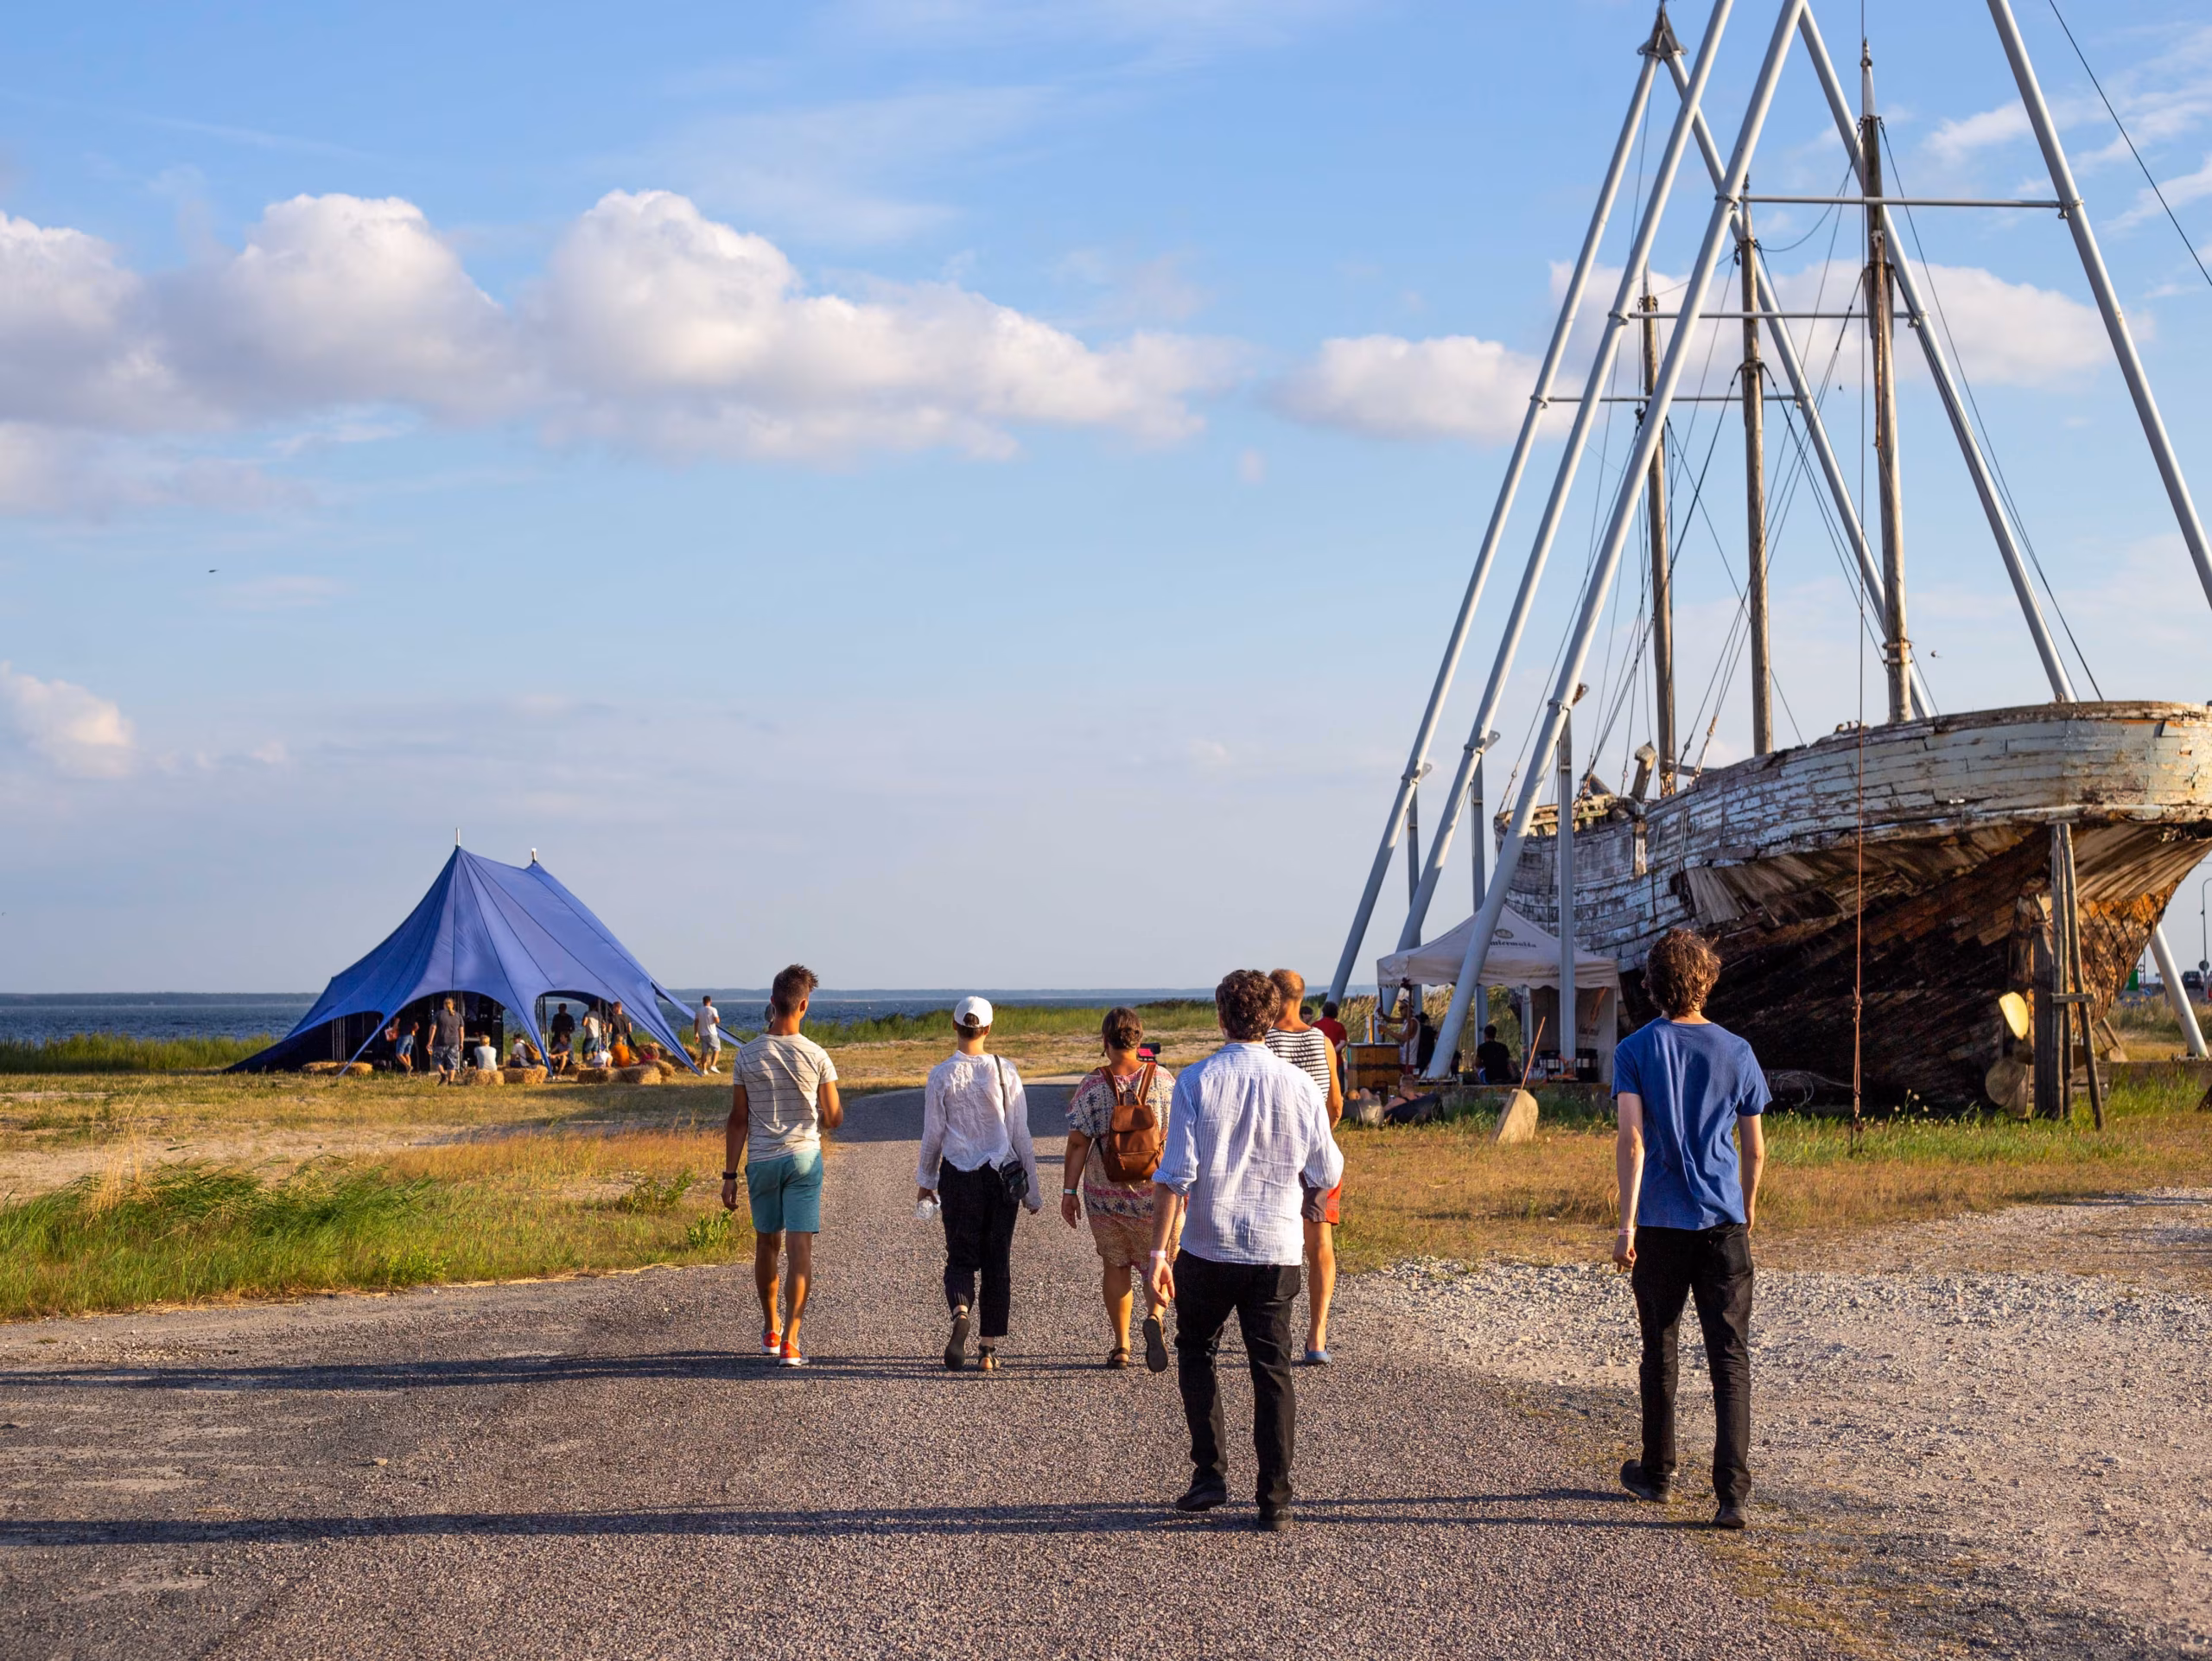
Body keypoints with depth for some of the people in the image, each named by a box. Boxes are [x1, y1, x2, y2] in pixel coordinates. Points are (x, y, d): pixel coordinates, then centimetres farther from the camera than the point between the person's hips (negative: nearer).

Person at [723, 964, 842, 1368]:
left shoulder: (748, 1056, -3)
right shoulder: (816, 1056, -7)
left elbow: (738, 1121, -1)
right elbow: (834, 1119, -2)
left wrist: (729, 1175, 5)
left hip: (761, 1161, 2)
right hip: (804, 1158, -2)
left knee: (766, 1246, 17)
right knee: (800, 1250, -3)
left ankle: (770, 1331, 30)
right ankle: (789, 1341, -11)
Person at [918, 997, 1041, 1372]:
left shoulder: (942, 1075, -6)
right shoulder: (1005, 1072, -4)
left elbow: (933, 1135, -1)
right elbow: (1020, 1134, -1)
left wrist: (925, 1180, 14)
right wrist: (1031, 1189, 6)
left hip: (957, 1176, -1)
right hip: (1001, 1174, 1)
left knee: (960, 1256, 9)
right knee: (998, 1261, 10)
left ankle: (960, 1313, -23)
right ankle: (988, 1350, 9)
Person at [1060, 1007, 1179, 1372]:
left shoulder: (1092, 1087, -9)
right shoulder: (1163, 1081, -7)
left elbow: (1077, 1144, -9)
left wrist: (1069, 1192, -1)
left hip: (1104, 1195, 0)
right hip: (1156, 1193, 0)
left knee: (1114, 1265, 17)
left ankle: (1121, 1346, 19)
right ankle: (1154, 1317, -15)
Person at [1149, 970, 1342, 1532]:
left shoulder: (1196, 1082, -8)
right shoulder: (1299, 1086, -2)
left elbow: (1175, 1174, -12)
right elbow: (1327, 1175, 6)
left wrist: (1158, 1253, -10)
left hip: (1207, 1248, -1)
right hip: (1276, 1249, 1)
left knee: (1195, 1354, 18)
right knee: (1272, 1371, 7)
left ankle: (1210, 1474, 11)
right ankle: (1275, 1501, 5)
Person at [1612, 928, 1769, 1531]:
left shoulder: (1636, 1051, -3)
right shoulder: (1736, 1052, 3)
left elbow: (1631, 1140, -13)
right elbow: (1754, 1148, 8)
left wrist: (1627, 1224, -15)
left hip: (1660, 1222, 0)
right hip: (1723, 1222, 0)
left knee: (1659, 1351, 15)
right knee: (1730, 1358, -2)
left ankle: (1656, 1472, 30)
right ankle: (1732, 1493, -13)